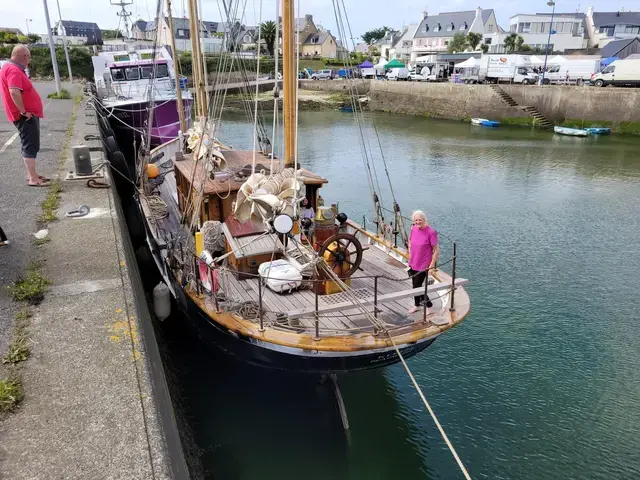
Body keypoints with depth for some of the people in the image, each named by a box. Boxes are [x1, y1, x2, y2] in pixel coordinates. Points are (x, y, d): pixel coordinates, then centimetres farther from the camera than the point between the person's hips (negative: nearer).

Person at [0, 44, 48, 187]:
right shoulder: (14, 70, -18)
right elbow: (14, 92, -31)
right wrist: (24, 112, -25)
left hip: (29, 114, 10)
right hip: (26, 116, -10)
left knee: (31, 145, 17)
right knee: (30, 146, -7)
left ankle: (32, 174, 25)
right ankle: (33, 179, -4)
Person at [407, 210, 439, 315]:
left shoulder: (431, 232, -20)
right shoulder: (413, 229, -2)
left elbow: (436, 250, -16)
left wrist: (432, 266, -16)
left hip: (423, 266, -6)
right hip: (413, 264, 6)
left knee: (417, 287, -1)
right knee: (415, 285, 19)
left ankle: (429, 305, 20)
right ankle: (417, 305, 40)